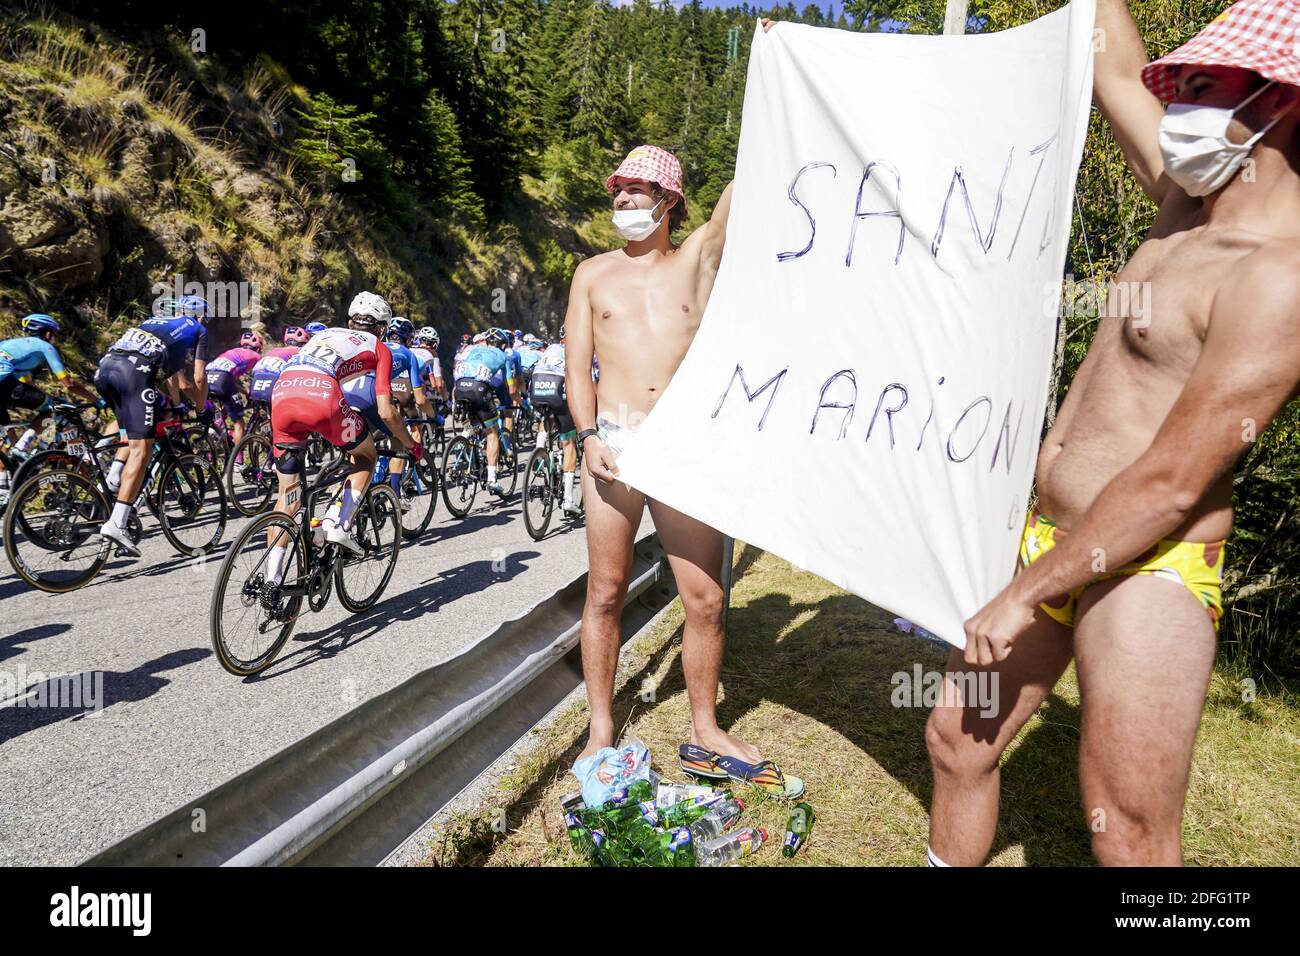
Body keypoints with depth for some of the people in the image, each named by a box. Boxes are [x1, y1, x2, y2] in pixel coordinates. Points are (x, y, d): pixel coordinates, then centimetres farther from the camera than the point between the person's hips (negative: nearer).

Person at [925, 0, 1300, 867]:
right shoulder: (1192, 204, 9)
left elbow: (1171, 483, -20)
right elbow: (1119, 73, 21)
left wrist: (1023, 596, -15)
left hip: (1144, 572, -8)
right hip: (1052, 536, 9)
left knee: (1131, 839, 1)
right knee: (957, 740, 15)